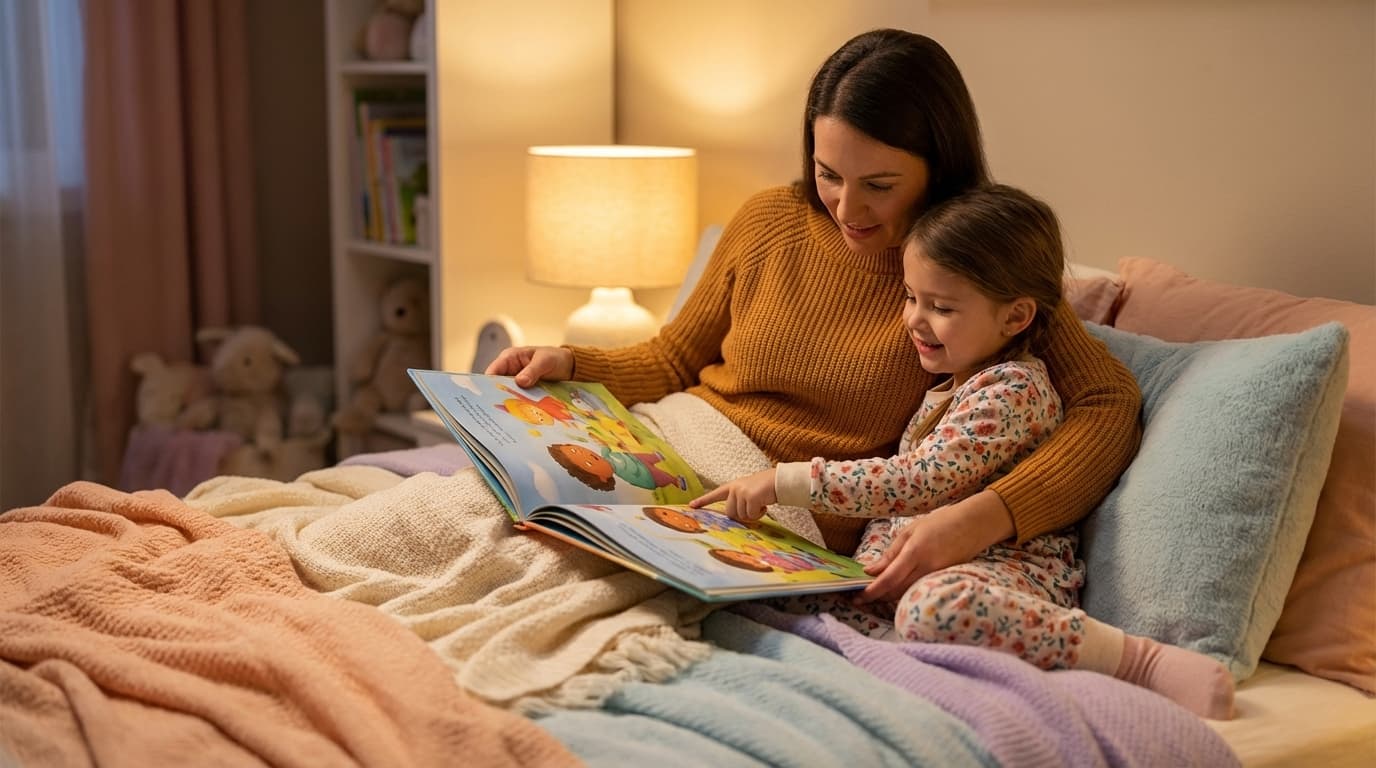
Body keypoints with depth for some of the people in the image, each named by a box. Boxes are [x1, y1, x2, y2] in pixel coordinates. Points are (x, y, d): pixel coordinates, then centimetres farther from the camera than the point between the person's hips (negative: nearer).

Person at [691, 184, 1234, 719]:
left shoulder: (1013, 388, -10)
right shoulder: (949, 383, 21)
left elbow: (918, 484, -20)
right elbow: (909, 485, 25)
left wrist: (785, 481, -21)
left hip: (1002, 567, -8)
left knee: (934, 609, -42)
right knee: (801, 599, -13)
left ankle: (1144, 660, -28)